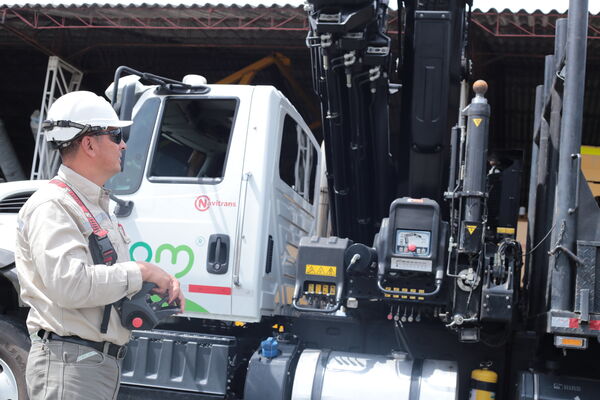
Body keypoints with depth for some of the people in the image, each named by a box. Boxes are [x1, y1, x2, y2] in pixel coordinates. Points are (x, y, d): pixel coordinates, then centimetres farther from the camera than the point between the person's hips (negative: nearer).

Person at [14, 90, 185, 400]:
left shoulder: (99, 205, 18)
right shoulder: (51, 206, -15)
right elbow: (70, 284, -28)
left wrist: (162, 282, 4)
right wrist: (142, 272, -18)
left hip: (105, 360, 10)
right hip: (68, 360, -10)